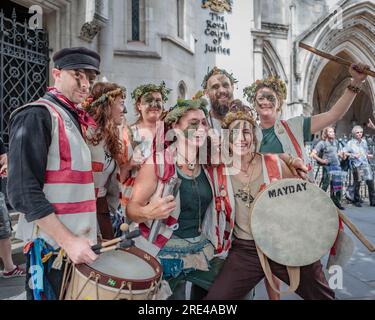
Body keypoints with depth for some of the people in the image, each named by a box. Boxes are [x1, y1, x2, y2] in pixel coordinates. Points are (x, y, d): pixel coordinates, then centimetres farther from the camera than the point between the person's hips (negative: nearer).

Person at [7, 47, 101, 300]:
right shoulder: (37, 115, -14)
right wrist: (68, 240, -22)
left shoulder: (76, 118, 12)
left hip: (79, 242, 8)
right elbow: (24, 191, -21)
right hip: (51, 247, -8)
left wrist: (83, 239, 12)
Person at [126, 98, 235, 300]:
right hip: (164, 252, -5)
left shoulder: (212, 165, -1)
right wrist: (148, 212, -33)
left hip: (203, 251, 5)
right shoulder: (157, 163, -15)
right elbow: (132, 208, -12)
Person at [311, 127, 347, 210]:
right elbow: (313, 154, -11)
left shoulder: (336, 142, 15)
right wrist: (321, 160, -13)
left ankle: (337, 202, 16)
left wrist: (342, 155, 5)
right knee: (325, 185, -6)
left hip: (337, 165, 6)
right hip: (328, 166, -6)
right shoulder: (322, 143, -5)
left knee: (338, 185, 5)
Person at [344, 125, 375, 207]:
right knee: (357, 183, 1)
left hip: (366, 164, 4)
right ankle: (357, 201, 14)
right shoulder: (350, 143, -1)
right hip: (357, 166, -4)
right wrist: (353, 155, -16)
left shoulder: (364, 141, 14)